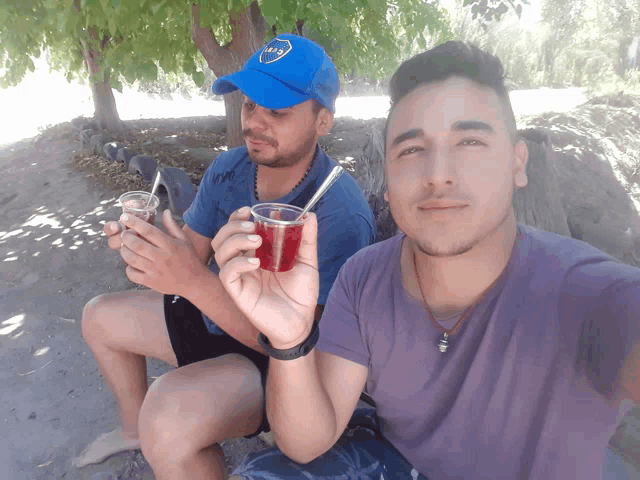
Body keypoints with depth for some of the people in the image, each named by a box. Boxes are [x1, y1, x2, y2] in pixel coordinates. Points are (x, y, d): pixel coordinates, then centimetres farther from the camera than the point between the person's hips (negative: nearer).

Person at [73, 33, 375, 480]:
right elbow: (193, 253, -1)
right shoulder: (227, 168, -7)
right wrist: (145, 245, -24)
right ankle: (137, 427, 41)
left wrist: (194, 281, -42)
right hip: (216, 318, 8)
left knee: (170, 413, -34)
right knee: (101, 317, 19)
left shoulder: (341, 216, -29)